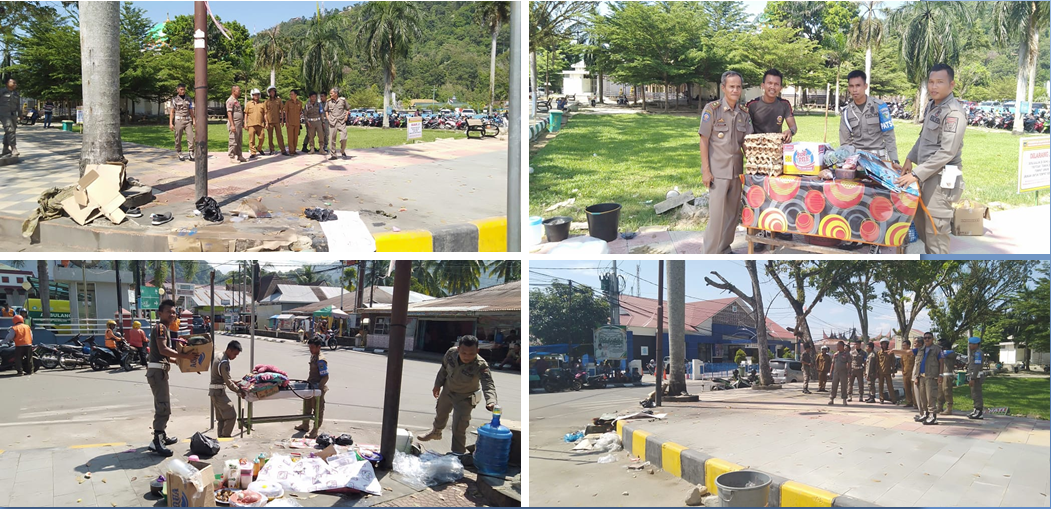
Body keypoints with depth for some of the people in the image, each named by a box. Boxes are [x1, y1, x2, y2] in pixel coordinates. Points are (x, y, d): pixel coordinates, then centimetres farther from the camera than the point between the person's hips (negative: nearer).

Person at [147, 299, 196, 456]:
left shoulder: (164, 329, 20)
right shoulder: (160, 327, -11)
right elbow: (163, 349, -23)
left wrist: (179, 359, 19)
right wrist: (184, 355, -24)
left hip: (160, 371, 11)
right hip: (157, 371, -11)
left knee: (162, 405, 20)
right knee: (163, 407, -15)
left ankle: (162, 436, 32)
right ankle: (157, 443, -18)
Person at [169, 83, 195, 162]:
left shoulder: (188, 99, 11)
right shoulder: (175, 100, 2)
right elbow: (172, 112, 2)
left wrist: (194, 122, 11)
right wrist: (170, 123, -5)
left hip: (188, 121, 2)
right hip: (178, 120, -2)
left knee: (191, 136, -12)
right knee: (178, 138, 0)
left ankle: (191, 154, -13)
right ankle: (179, 154, 13)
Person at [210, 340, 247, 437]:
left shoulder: (219, 358, 12)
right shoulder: (224, 362, -20)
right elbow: (228, 382, -20)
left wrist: (234, 382, 15)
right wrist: (239, 391, -12)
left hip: (214, 392, 10)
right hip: (219, 392, -10)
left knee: (221, 418, 13)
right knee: (231, 415, -8)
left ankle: (221, 437, 16)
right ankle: (225, 437, -7)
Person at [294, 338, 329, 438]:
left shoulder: (321, 360, -24)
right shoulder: (313, 356, 5)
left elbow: (325, 377, -25)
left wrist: (317, 387, -24)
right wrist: (308, 381, 14)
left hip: (318, 389, -10)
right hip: (310, 386, 10)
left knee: (318, 410, 3)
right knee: (307, 407, 25)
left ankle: (315, 431, 11)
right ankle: (305, 425, 44)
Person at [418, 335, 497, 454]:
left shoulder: (481, 365, -37)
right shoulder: (451, 353, -24)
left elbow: (488, 385, -49)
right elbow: (444, 369, -3)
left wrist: (491, 401, -67)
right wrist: (437, 385, 8)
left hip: (464, 398, -5)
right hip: (447, 390, 5)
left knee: (459, 428, -10)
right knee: (441, 413, 30)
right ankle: (436, 432, 62)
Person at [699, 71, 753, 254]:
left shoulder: (744, 113, 5)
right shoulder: (712, 109, -9)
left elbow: (747, 142, 9)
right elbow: (704, 141, -9)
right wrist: (705, 170, -13)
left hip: (736, 169, 5)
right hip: (717, 170, -5)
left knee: (733, 212, 11)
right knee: (717, 213, -5)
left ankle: (725, 249, 25)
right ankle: (711, 255, 4)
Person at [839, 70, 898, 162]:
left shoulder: (879, 106, -3)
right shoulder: (846, 112, 4)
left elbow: (889, 136, -3)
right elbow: (845, 142, 6)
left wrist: (894, 160, -10)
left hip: (878, 157, -2)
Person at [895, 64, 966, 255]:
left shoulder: (953, 113, -17)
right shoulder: (931, 105, 11)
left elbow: (947, 152, -23)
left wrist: (917, 174, -24)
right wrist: (910, 158, 15)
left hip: (941, 178, -9)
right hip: (926, 174, 9)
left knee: (935, 231, -5)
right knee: (921, 223, 18)